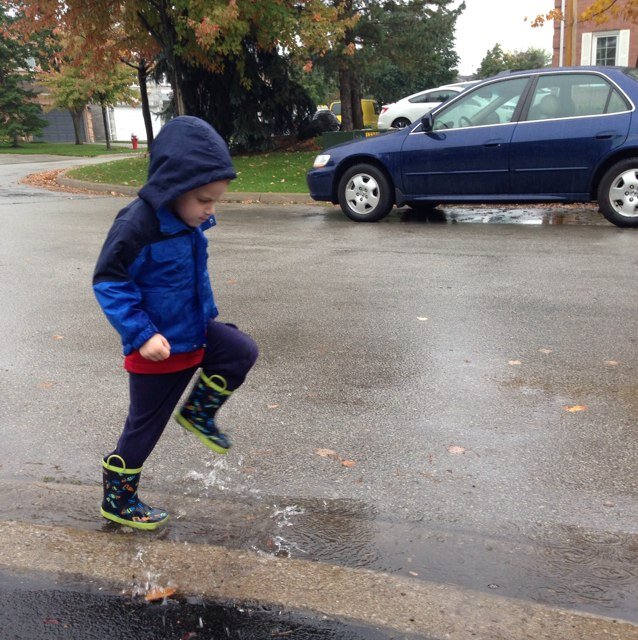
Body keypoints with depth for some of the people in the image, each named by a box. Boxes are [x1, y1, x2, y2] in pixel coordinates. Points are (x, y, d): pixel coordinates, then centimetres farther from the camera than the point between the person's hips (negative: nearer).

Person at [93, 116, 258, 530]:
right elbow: (109, 282, -23)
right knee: (145, 426, 7)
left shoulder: (190, 222, -2)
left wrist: (206, 314, 21)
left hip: (196, 332, 7)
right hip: (158, 347, -7)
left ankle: (198, 411, 15)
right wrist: (142, 333, -29)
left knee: (243, 352, -5)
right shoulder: (138, 225, -27)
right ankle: (117, 499, 29)